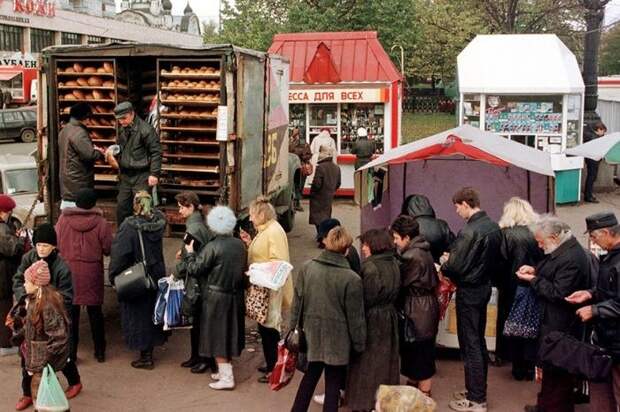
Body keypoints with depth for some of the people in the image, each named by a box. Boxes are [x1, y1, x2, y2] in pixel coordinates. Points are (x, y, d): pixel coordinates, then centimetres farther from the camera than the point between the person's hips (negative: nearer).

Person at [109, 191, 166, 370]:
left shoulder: (129, 227, -20)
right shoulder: (158, 222, -6)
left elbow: (119, 254, -21)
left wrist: (114, 277, -9)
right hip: (157, 276, 5)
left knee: (138, 315, 7)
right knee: (152, 312, 19)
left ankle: (146, 357, 13)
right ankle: (150, 347, 31)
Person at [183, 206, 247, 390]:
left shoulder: (212, 247, -17)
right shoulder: (240, 245, 1)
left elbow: (195, 269, -11)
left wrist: (190, 253, 4)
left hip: (216, 298, -6)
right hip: (236, 297, 6)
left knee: (218, 336, 3)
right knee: (229, 334, 18)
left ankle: (227, 378, 4)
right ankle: (225, 371, 29)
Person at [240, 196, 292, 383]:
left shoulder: (275, 231, -18)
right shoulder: (263, 230, 13)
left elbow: (278, 262, -23)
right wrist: (250, 243, 7)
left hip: (271, 288, -10)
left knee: (269, 327, -3)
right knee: (264, 327, 16)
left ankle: (274, 369, 7)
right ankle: (270, 364, 28)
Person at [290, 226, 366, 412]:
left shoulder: (306, 268, -6)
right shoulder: (352, 279, -17)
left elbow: (297, 303, 1)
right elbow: (355, 317, -10)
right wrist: (359, 344, 2)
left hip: (312, 335, 4)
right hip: (338, 340, -4)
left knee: (309, 378, 22)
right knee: (333, 385, 9)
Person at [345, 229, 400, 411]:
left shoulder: (371, 267, -22)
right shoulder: (394, 263, 2)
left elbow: (365, 299, -19)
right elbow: (394, 293, 7)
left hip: (372, 319, -8)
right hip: (389, 316, 8)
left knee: (368, 360, 5)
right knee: (385, 357, 18)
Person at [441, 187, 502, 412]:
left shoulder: (469, 231, -24)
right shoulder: (494, 227, 3)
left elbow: (455, 266, -24)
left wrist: (444, 264, -1)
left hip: (468, 291, -9)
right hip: (484, 287, 9)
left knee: (470, 344, 0)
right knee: (479, 341, 18)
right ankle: (478, 390, 30)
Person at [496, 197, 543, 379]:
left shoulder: (505, 234, -12)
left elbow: (500, 263, -12)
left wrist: (499, 283, 1)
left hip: (512, 289, -2)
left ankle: (519, 369, 16)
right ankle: (531, 367, 19)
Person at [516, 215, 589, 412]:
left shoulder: (571, 258, -26)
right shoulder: (562, 249, 7)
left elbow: (558, 293, -27)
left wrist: (533, 280, -18)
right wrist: (535, 271, 1)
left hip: (560, 327, -11)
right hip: (551, 321, 11)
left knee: (557, 373, 2)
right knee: (548, 366, 22)